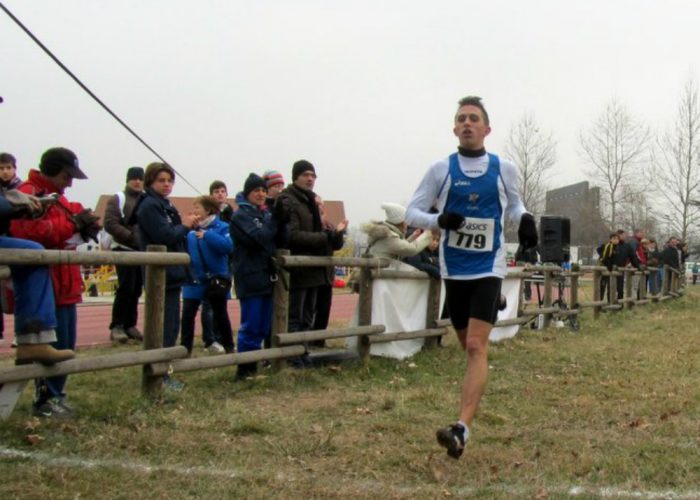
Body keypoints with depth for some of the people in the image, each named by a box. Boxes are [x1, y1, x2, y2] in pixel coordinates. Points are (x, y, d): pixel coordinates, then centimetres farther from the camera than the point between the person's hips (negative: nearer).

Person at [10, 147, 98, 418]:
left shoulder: (57, 197, 21)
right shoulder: (29, 194, -11)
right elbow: (30, 231, -27)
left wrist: (83, 227, 6)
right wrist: (73, 224, -22)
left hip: (64, 285, 10)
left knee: (66, 345, 13)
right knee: (53, 345, -8)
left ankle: (55, 395, 22)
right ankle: (45, 399, 2)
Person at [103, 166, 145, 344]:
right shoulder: (117, 200, 0)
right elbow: (110, 224, -11)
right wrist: (132, 237, -20)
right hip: (124, 250, -5)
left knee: (136, 290, 8)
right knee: (126, 288, -11)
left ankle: (130, 325, 17)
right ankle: (116, 326, -3)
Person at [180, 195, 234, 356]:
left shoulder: (221, 227, -9)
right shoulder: (192, 231, 4)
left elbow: (228, 246, -24)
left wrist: (208, 236, -24)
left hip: (216, 279, -3)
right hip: (195, 280, 3)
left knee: (220, 315, 12)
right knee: (188, 314, -2)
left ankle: (229, 347, 27)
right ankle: (185, 348, 7)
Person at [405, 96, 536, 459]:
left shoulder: (504, 169, 1)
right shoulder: (441, 170, 0)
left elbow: (514, 205, 18)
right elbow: (412, 212, 1)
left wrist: (525, 219, -5)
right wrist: (439, 219, -19)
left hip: (488, 268, -2)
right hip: (454, 269, 2)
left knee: (476, 345, -16)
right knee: (468, 344, 13)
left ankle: (462, 429, -23)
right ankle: (474, 398, 41)